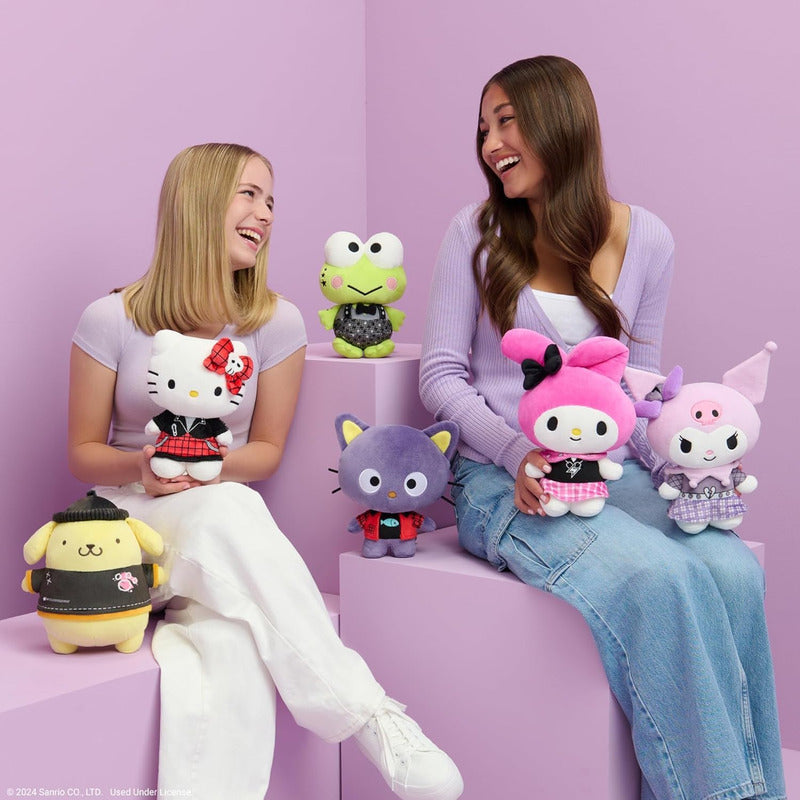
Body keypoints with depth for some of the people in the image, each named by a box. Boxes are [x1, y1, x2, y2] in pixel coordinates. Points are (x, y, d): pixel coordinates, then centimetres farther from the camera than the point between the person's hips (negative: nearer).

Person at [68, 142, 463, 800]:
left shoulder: (276, 323, 1)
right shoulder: (112, 320, -3)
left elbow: (267, 448, 8)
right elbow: (83, 451, 4)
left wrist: (215, 465, -14)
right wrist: (141, 467, -18)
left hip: (224, 515, 2)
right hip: (131, 520, -2)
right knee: (229, 511, -38)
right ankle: (369, 715, -35)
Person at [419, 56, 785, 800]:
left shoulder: (644, 239, 7)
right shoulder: (477, 231, 3)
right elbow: (441, 375, 1)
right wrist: (518, 453, -15)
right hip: (501, 480, -2)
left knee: (733, 570, -27)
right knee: (660, 577, -31)